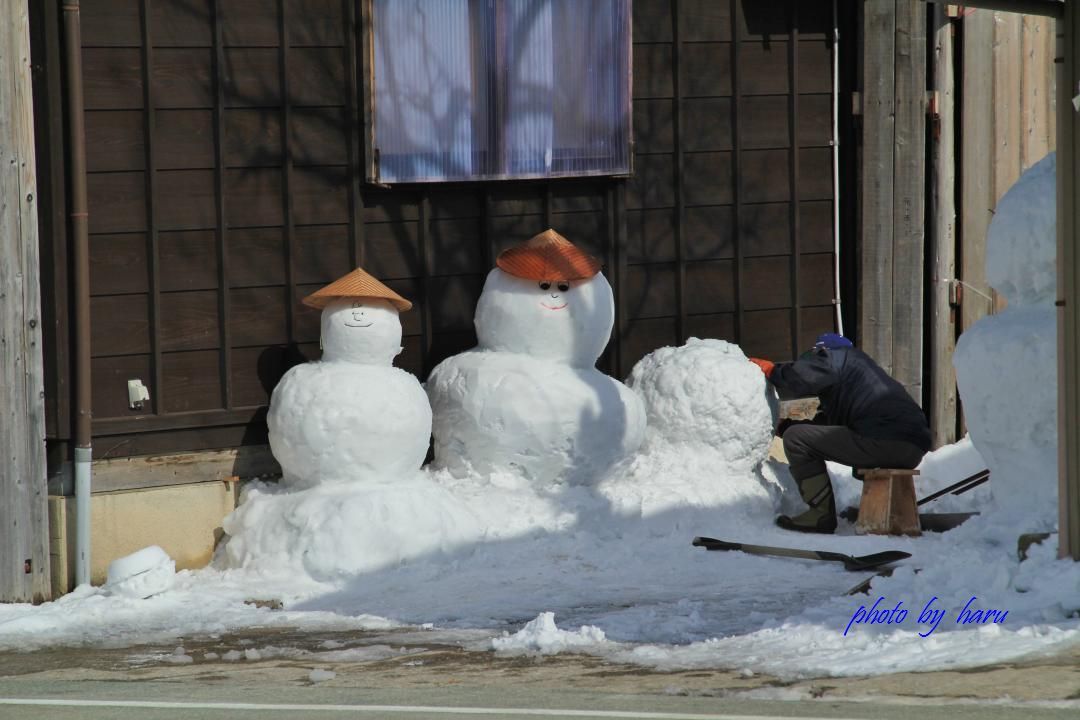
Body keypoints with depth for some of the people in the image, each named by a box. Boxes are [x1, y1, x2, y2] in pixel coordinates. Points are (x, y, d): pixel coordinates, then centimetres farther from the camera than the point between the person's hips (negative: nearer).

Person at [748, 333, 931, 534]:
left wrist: (770, 369, 12)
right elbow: (829, 422, 35)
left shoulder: (832, 356, 8)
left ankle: (821, 515, -4)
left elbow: (795, 381, -8)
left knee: (796, 439, -3)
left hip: (884, 444, -9)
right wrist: (782, 426, 36)